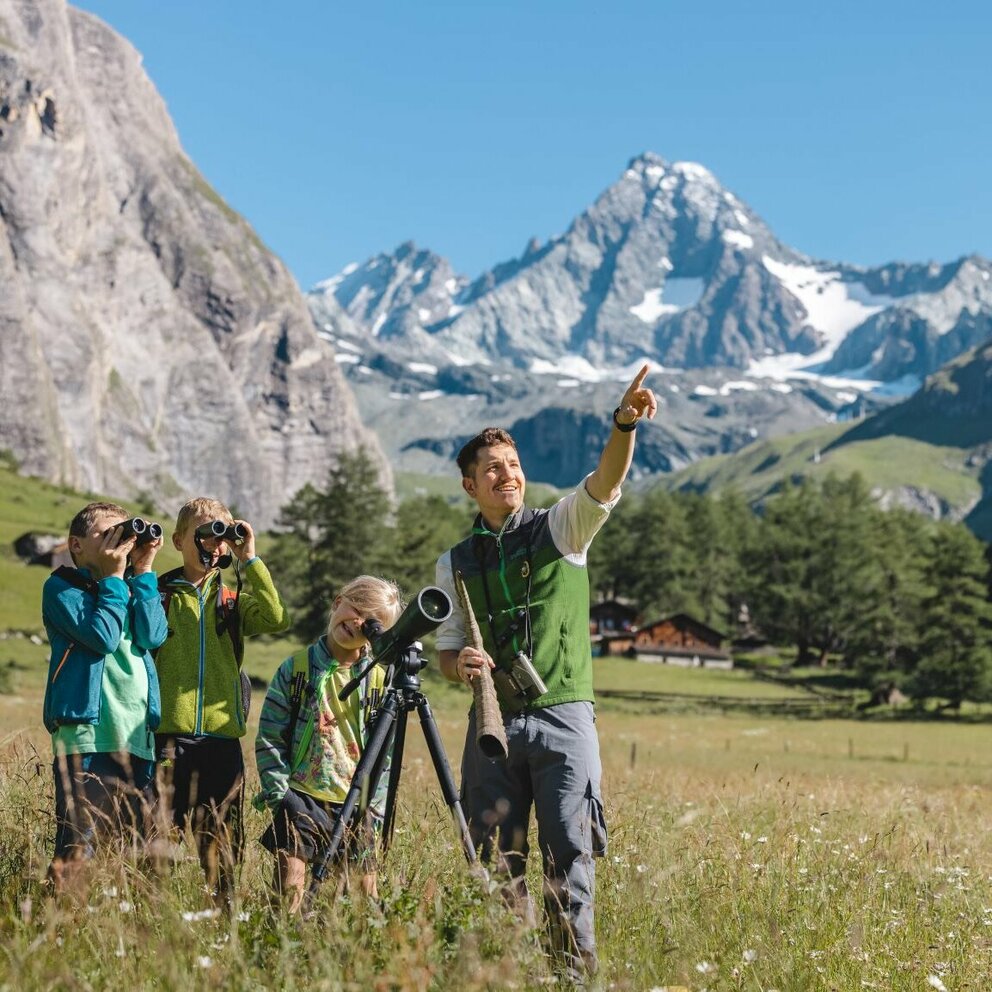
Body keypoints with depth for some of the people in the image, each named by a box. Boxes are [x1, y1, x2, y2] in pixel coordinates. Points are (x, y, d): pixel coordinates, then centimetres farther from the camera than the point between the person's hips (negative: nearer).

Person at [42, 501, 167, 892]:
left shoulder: (133, 589, 19)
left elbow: (152, 636, -1)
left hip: (138, 737, 6)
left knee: (139, 851, 8)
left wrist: (143, 572, 0)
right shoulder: (62, 587, 2)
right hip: (87, 733, -6)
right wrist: (113, 576, -6)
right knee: (76, 851, -12)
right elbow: (103, 637, -13)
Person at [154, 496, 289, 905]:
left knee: (220, 842, 6)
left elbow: (276, 619, -5)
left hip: (222, 733, 2)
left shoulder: (234, 600, 13)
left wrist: (249, 560, -5)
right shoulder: (160, 594, 8)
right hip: (169, 733, -2)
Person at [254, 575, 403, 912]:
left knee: (364, 893, 3)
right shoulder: (295, 669, 2)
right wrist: (279, 794, -8)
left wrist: (375, 809, 1)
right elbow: (269, 738, 1)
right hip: (302, 799, -2)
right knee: (288, 888, -13)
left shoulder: (379, 679, 7)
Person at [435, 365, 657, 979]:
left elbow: (605, 485, -16)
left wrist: (625, 424, -35)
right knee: (496, 857, 5)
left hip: (564, 718, -3)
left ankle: (576, 971, -2)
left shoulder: (561, 529, 4)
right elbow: (447, 651, 15)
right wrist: (460, 664, -10)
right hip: (493, 721, 3)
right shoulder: (456, 563, 12)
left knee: (570, 850, -7)